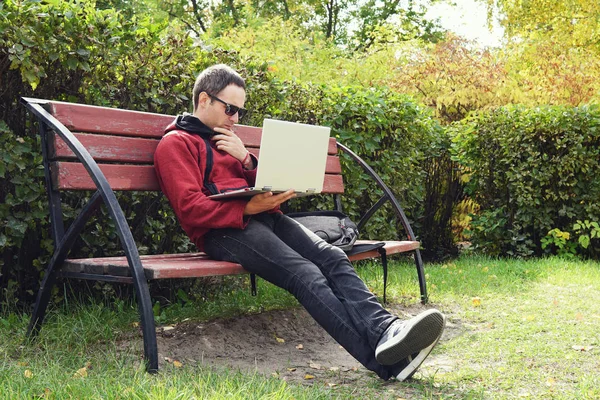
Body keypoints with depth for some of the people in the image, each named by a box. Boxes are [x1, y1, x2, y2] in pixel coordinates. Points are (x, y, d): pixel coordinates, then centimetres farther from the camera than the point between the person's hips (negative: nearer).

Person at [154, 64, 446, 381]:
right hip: (223, 230, -7)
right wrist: (249, 208, -19)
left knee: (332, 258, -19)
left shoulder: (228, 140, 29)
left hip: (262, 217, 8)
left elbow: (264, 187, 24)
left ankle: (385, 329, -36)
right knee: (305, 273, -29)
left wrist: (246, 159, 5)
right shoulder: (176, 143, 6)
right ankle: (381, 359, -41)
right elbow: (190, 209, -9)